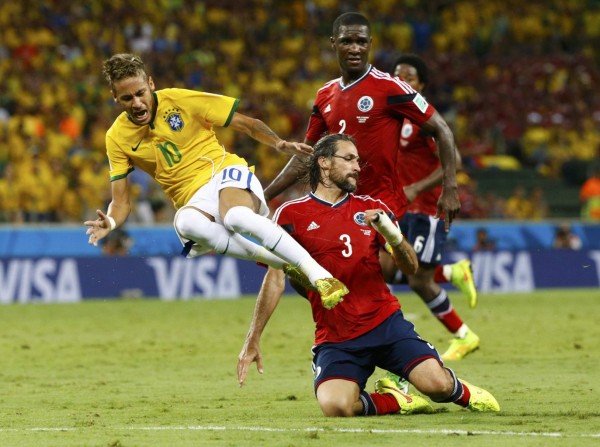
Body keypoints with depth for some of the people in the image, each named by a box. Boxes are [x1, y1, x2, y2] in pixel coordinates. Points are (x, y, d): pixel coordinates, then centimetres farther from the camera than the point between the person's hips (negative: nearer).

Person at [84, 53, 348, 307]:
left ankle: (321, 275, -35)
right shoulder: (117, 138, 2)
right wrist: (109, 222, -20)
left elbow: (247, 124, 1)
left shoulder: (181, 100, -4)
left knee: (236, 217, -39)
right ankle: (283, 263, -28)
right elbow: (121, 202, 4)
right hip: (194, 201, 2)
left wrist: (280, 144, -17)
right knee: (186, 223, -38)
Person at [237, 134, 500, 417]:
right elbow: (275, 280, 1)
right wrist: (253, 340, -5)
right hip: (335, 337, -2)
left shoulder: (371, 209, 11)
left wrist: (392, 235, -15)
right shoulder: (291, 215, 2)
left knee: (437, 385, -19)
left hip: (385, 322, 2)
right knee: (335, 406, -29)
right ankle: (395, 400, 2)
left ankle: (462, 392, 20)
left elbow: (410, 268, 6)